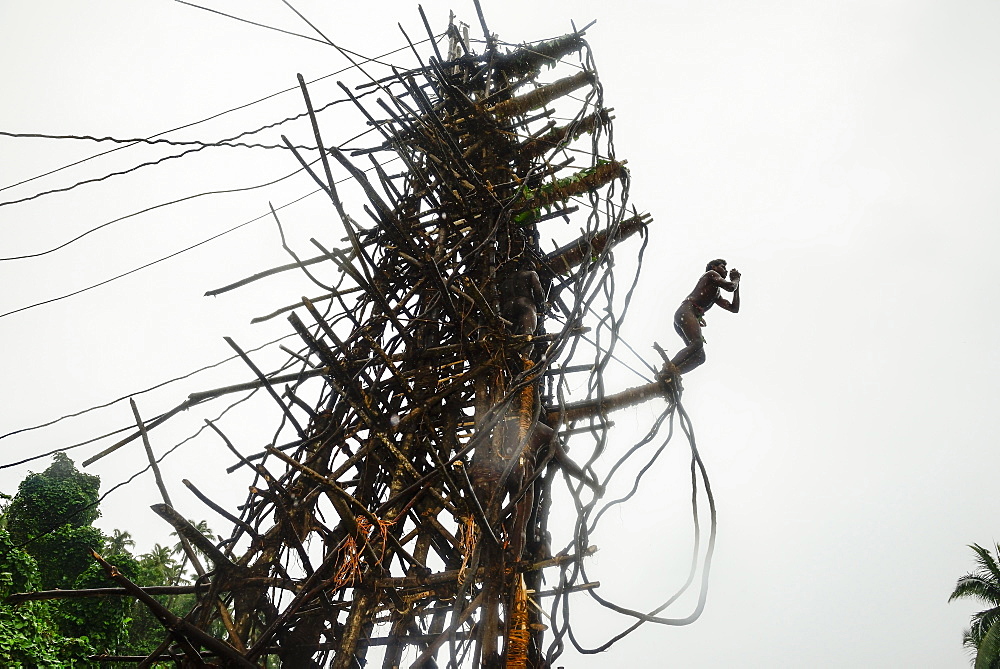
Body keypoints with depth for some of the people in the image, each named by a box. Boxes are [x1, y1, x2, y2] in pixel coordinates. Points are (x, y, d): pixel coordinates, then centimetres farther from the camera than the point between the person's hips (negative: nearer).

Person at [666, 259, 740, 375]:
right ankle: (667, 370, -41)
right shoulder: (711, 274, 14)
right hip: (686, 311, -9)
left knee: (700, 356, -7)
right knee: (697, 343, -30)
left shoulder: (717, 294, 37)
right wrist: (736, 280, 22)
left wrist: (737, 283, 35)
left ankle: (672, 374, -24)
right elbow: (730, 287, -1)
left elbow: (734, 309, 32)